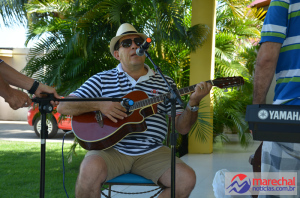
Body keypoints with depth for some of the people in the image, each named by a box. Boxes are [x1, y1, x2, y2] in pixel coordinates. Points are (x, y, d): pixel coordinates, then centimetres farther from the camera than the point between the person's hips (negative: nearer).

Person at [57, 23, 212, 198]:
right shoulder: (102, 80, 9)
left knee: (187, 178, -22)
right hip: (111, 148, -2)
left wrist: (194, 103, -9)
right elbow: (63, 107, 2)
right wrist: (99, 105, -12)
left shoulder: (165, 84, 13)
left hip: (151, 151, 3)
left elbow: (182, 127, 10)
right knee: (91, 169, -35)